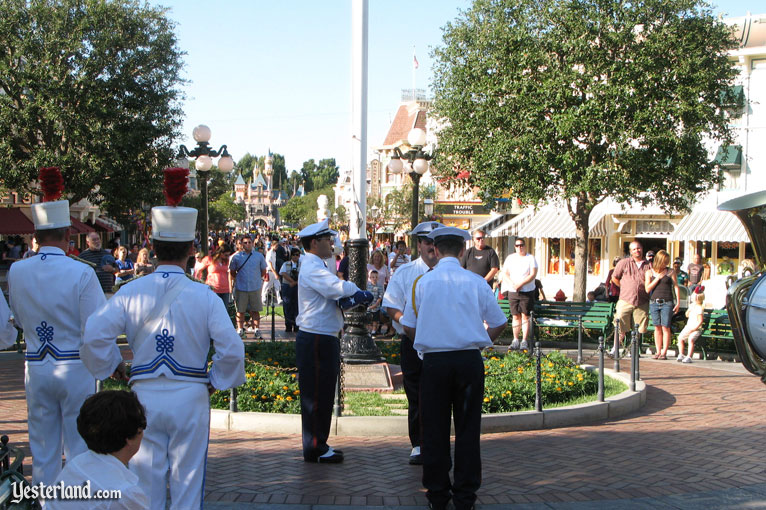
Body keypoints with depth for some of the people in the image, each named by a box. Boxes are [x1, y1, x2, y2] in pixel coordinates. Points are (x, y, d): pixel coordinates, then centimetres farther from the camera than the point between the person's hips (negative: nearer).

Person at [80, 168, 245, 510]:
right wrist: (215, 381, 4)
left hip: (144, 395, 1)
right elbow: (232, 349, -13)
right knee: (187, 480, 10)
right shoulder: (204, 296, -8)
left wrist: (112, 367, 8)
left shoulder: (131, 292, -5)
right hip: (190, 397, -1)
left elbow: (93, 337, -10)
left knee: (146, 481, 13)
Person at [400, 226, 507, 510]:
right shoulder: (476, 282, 0)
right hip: (470, 360, 0)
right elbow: (499, 324, 7)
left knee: (435, 430, 8)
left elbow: (409, 327, 5)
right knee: (468, 428, 7)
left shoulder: (422, 282, 0)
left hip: (434, 361, 0)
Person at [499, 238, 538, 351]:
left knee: (525, 316, -5)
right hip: (512, 291, 3)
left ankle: (525, 341, -2)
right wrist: (512, 284, -11)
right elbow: (505, 274, 7)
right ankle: (515, 340, 8)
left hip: (527, 291, -3)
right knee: (516, 316, 4)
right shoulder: (510, 258, 12)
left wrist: (521, 284, -18)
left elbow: (533, 274, -7)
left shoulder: (530, 258, 2)